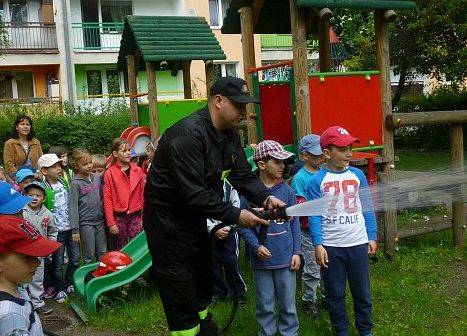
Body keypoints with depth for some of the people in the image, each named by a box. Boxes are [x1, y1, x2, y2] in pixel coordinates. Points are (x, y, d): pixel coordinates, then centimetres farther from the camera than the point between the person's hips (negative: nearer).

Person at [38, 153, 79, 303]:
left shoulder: (64, 182, 5)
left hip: (71, 228, 5)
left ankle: (69, 284, 29)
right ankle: (60, 289, 19)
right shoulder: (44, 189, -13)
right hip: (57, 231, -5)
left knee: (75, 259, 11)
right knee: (58, 262, 5)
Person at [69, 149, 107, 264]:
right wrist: (75, 228, -14)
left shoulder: (96, 178, 5)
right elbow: (73, 206, -12)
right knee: (89, 256, 5)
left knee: (103, 254, 13)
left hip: (100, 221, 5)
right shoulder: (76, 183, -10)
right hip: (86, 223, -5)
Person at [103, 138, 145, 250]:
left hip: (135, 215, 2)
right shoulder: (109, 173, -4)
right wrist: (111, 223, -7)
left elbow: (142, 194, 5)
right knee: (121, 247, 8)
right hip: (119, 216, -1)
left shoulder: (137, 170, 3)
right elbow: (107, 199, -4)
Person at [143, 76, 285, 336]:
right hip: (168, 223, -9)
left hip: (195, 217, 9)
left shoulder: (229, 134, 1)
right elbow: (193, 194, -32)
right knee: (181, 295, 0)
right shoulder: (188, 135, -29)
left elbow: (243, 174, 0)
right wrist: (235, 215, -29)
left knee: (204, 283, 23)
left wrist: (265, 197, -18)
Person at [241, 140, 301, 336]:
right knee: (265, 307, 11)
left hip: (286, 259, 2)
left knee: (288, 305, 12)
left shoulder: (286, 190, 0)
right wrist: (256, 246, -18)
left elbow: (294, 223, 5)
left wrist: (296, 252, 1)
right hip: (262, 259, -2)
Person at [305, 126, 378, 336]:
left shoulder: (357, 175, 2)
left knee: (362, 291, 13)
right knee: (335, 294, 10)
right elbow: (314, 216, -7)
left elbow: (367, 208, 7)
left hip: (358, 244, 2)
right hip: (330, 246, -2)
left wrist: (372, 237, 5)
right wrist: (318, 245, -12)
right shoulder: (317, 181, -7)